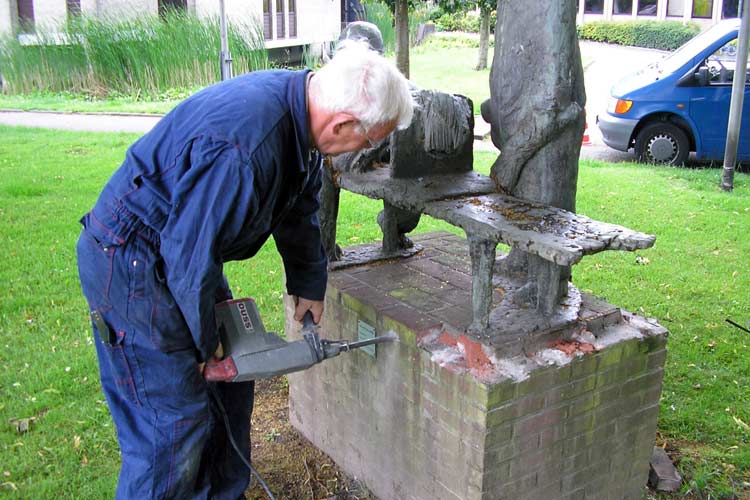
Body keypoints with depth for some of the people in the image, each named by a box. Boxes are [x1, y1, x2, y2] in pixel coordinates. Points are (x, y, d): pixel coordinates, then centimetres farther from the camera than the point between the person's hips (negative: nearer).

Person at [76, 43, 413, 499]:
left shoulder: (301, 105, -3)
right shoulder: (242, 145, -35)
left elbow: (299, 210, 12)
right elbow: (190, 254, -27)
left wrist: (309, 286, 20)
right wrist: (205, 343, -12)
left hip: (187, 250, 9)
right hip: (131, 264, -9)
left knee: (230, 381, 17)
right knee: (175, 424, -4)